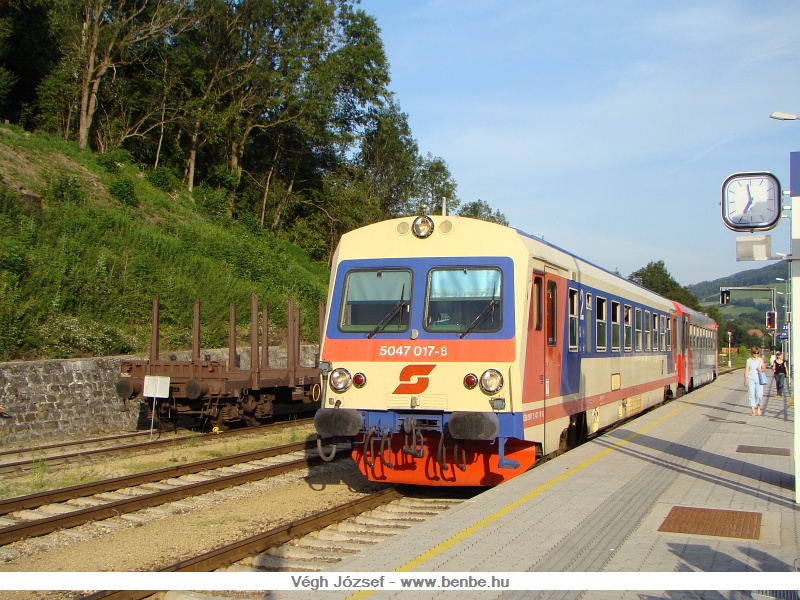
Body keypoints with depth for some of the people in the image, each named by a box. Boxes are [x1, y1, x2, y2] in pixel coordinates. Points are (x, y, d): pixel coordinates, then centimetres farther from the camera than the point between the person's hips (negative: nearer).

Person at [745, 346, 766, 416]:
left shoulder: (760, 360, 8)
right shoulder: (749, 360, 2)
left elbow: (764, 368, 13)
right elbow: (746, 370, 1)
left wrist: (761, 369, -11)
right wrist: (746, 380, -5)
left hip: (759, 379, 1)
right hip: (751, 379, -1)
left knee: (759, 395, -8)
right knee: (752, 395, -2)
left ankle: (759, 408, 18)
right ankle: (753, 411, 3)